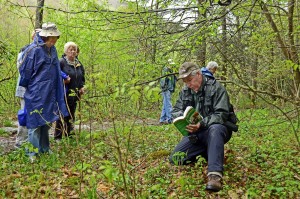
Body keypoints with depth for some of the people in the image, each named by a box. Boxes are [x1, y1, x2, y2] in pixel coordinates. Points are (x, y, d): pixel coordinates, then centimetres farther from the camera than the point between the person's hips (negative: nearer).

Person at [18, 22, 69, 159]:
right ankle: (32, 153, 7)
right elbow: (25, 71, -8)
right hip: (36, 95, -7)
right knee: (35, 123, -2)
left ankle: (45, 149, 28)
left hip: (50, 94, 7)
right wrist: (26, 88, 1)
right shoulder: (33, 50, -16)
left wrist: (64, 77, 11)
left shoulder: (52, 49, 7)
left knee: (47, 122, 15)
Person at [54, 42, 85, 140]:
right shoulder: (61, 62, -8)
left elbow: (82, 78, 23)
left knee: (71, 116, 13)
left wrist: (82, 87, 7)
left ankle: (68, 135, 23)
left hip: (74, 96, 6)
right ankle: (57, 137, 7)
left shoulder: (79, 64, 14)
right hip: (63, 95, -6)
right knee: (61, 116, -2)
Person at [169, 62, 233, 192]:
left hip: (216, 129, -6)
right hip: (196, 133, 6)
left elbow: (221, 115, -21)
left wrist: (202, 124, -36)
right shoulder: (185, 91, 4)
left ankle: (215, 175, -46)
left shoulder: (215, 87, -14)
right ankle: (206, 151, 12)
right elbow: (176, 111, 8)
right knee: (175, 159, -8)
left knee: (215, 129, -42)